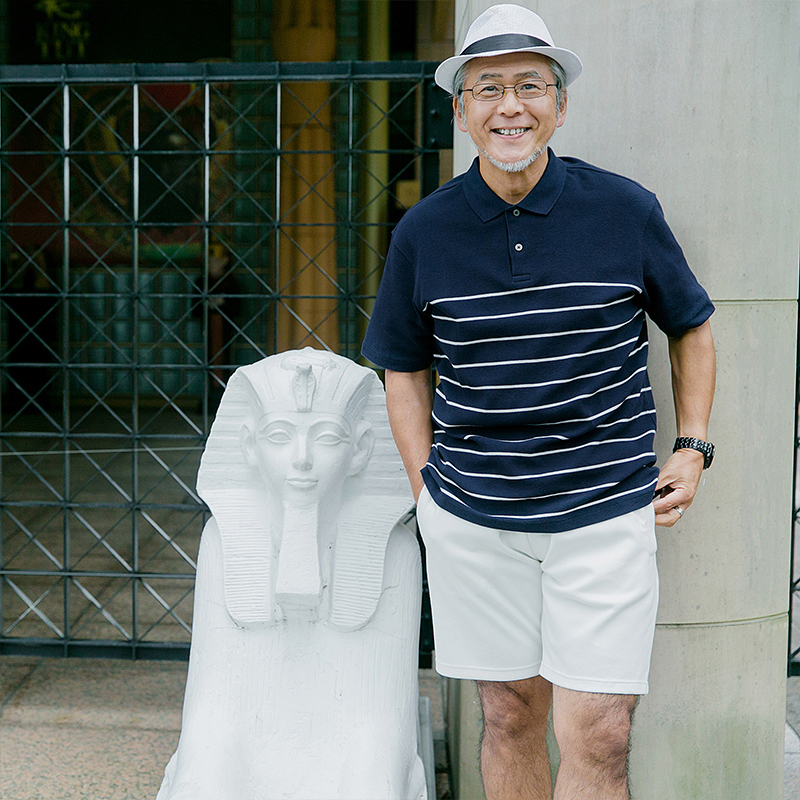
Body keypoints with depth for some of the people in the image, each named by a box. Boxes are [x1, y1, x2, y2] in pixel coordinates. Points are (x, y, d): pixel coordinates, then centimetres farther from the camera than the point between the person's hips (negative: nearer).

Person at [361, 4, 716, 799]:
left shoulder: (625, 211, -2)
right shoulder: (424, 231, 1)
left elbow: (691, 327, 12)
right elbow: (402, 367, 12)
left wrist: (692, 445, 2)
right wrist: (426, 486, 3)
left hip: (605, 511, -1)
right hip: (471, 518, 2)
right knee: (509, 717, 12)